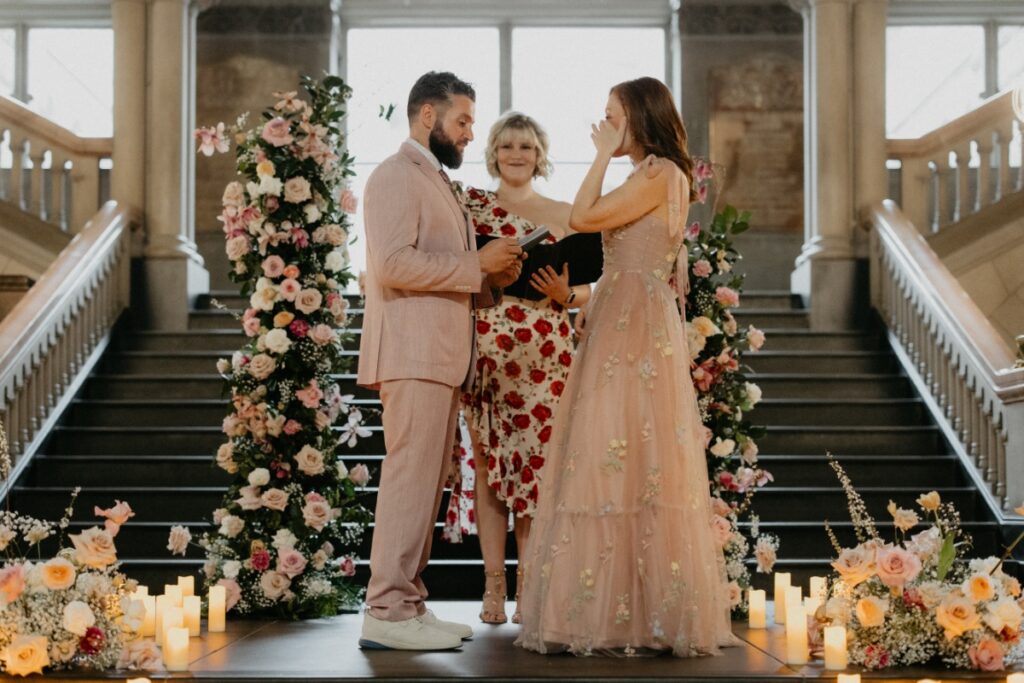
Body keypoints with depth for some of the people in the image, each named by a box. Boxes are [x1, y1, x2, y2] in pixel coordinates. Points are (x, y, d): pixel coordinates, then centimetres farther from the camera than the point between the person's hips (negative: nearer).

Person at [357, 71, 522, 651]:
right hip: (413, 353, -10)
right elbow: (393, 264, -19)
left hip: (442, 355, 10)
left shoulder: (438, 182, 25)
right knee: (410, 477, -11)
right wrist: (476, 264, -14)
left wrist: (491, 277, 9)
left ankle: (408, 604, 13)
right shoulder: (397, 176, -6)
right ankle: (388, 612, -9)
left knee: (426, 482, 9)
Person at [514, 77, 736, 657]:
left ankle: (629, 618, -5)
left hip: (637, 331, -10)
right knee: (633, 466, 8)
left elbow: (583, 218, -13)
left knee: (624, 464, -9)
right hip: (628, 329, 10)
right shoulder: (657, 177, 20)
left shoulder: (659, 174, -10)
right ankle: (645, 616, 12)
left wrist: (604, 154, -6)